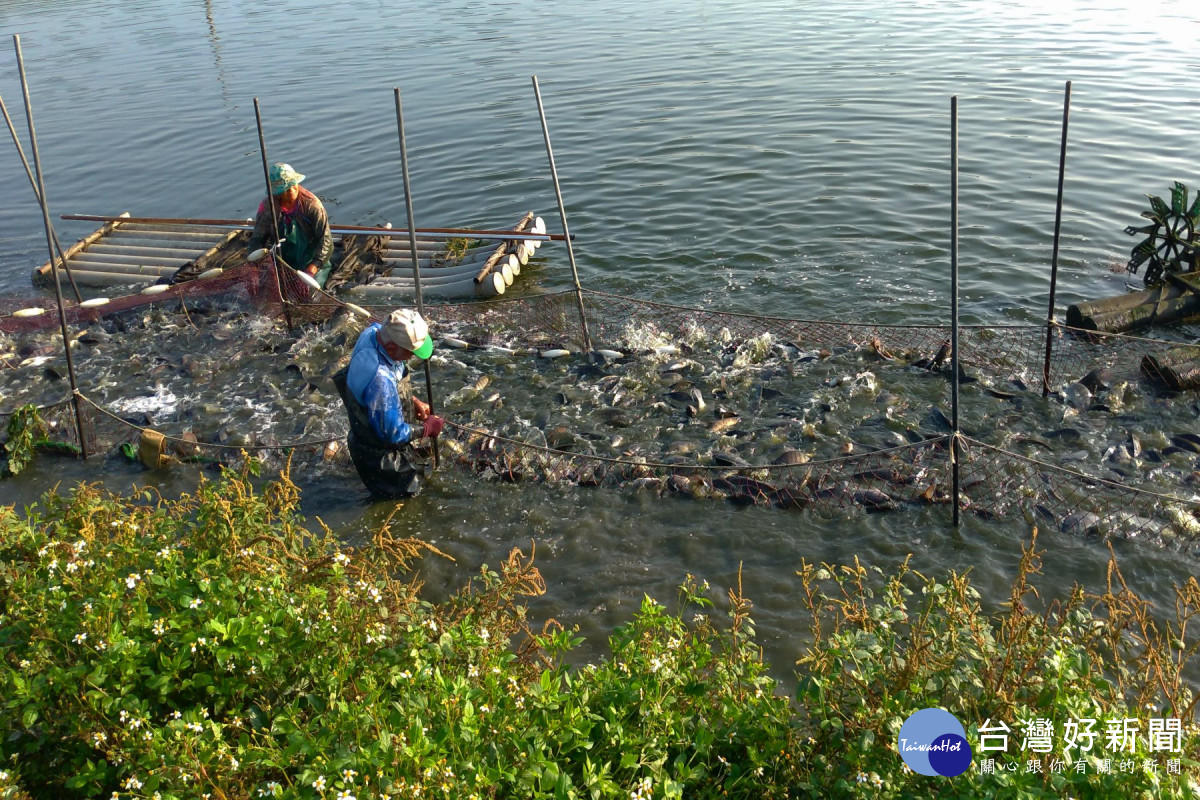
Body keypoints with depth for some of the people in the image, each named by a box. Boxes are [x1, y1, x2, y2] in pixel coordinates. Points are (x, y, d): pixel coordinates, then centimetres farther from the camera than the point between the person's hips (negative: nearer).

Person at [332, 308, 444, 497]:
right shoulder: (380, 380, -43)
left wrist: (413, 401, 0)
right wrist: (427, 429, -13)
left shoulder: (374, 331, -16)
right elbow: (394, 434, -29)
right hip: (381, 455, -9)